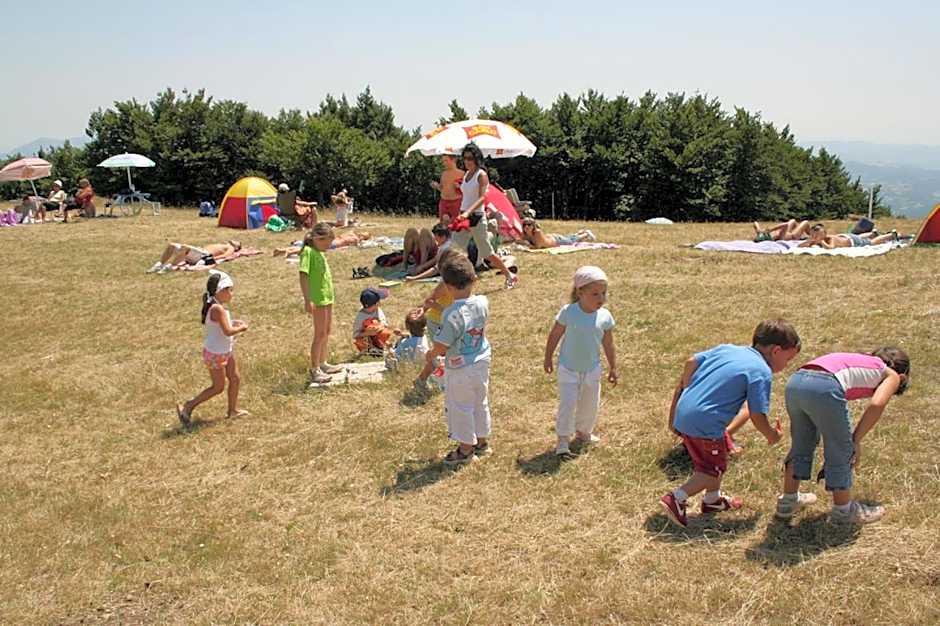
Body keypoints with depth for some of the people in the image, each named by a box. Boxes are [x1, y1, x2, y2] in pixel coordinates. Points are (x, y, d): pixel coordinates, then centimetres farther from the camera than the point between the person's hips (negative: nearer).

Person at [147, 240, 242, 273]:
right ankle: (160, 264, -17)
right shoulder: (221, 245, 40)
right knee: (171, 245, -8)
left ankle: (169, 266, -39)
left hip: (204, 255, -9)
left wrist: (213, 258, -24)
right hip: (199, 250, 9)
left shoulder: (230, 248, 13)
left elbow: (226, 256, -8)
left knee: (185, 247, -36)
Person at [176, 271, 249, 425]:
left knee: (235, 379, 16)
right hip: (215, 354, -9)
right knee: (218, 387, 3)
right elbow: (227, 331, -31)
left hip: (226, 351, 9)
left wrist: (233, 323, 2)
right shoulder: (217, 309, -26)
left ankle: (233, 410, 31)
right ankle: (188, 407, 11)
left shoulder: (216, 306, 3)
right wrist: (241, 328, -15)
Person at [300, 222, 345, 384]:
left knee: (327, 331, 17)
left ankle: (322, 364, 29)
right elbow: (303, 275, -21)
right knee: (320, 334, -5)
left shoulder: (319, 252, 13)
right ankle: (314, 372, 1)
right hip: (318, 299, -10)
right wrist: (307, 300, -26)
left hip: (327, 297, 10)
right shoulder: (308, 252, -15)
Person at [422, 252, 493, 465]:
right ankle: (482, 441, 39)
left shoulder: (452, 315, -29)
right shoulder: (483, 303, -10)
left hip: (460, 369, -7)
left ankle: (466, 449, 25)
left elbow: (441, 346, -24)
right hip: (481, 361, 7)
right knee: (480, 402, 23)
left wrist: (431, 354, -3)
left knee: (461, 407, 11)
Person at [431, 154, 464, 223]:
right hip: (443, 202, 5)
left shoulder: (461, 173, -4)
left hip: (455, 202, -5)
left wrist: (459, 187, -19)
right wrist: (436, 186, 1)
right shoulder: (443, 174, 11)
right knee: (443, 222, 1)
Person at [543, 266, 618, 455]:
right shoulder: (568, 312, -19)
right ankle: (563, 440, 6)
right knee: (567, 404, -6)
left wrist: (612, 368, 8)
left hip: (592, 369, 4)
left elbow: (608, 345, 1)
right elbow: (554, 335, -6)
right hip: (568, 369, -3)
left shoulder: (605, 317, -11)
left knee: (590, 404, 16)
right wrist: (548, 358, 2)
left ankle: (583, 432, 39)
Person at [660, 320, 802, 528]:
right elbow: (757, 416, -11)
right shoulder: (761, 372, -9)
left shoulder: (725, 348, 12)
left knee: (717, 458, 27)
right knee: (715, 470, 11)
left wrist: (679, 401, 18)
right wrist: (773, 436, 9)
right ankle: (676, 499, -4)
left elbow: (691, 363, 10)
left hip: (683, 414, 8)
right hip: (705, 424, -8)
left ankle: (713, 499, 42)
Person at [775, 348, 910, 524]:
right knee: (841, 453, 16)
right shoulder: (891, 375, 22)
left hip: (794, 382, 7)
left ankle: (788, 501, 42)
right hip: (824, 388, -7)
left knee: (801, 445, 28)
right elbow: (877, 405, 0)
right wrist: (856, 440, 9)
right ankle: (843, 509, 34)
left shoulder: (858, 361, 38)